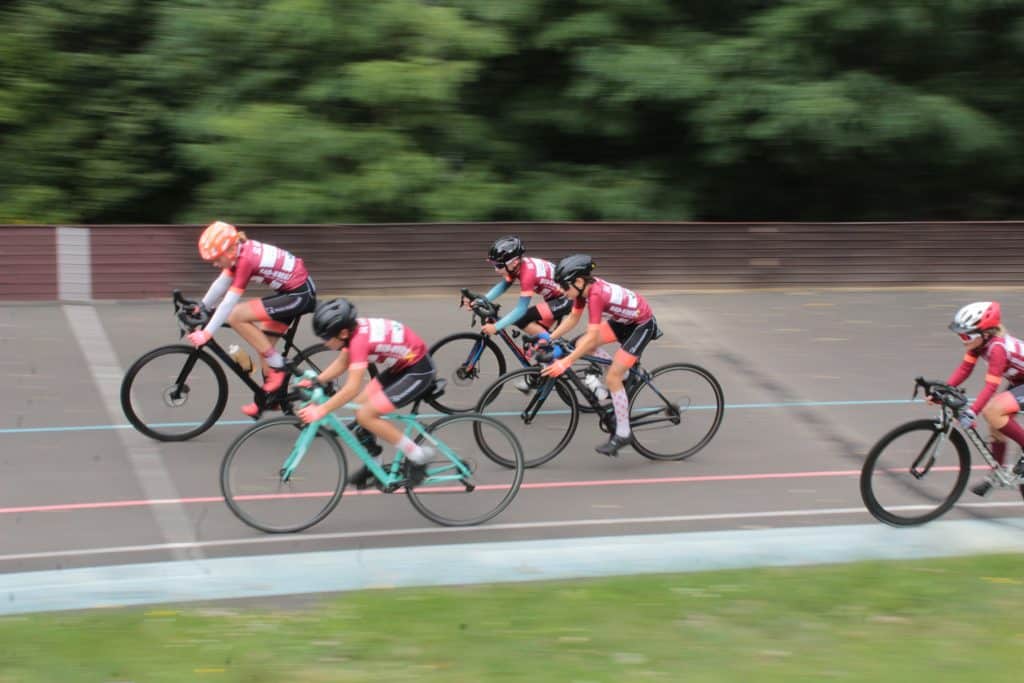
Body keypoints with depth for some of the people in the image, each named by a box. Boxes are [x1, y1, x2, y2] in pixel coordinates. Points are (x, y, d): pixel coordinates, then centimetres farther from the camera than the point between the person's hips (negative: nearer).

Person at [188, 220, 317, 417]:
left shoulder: (246, 259, -24)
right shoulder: (238, 252, 2)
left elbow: (229, 302, -24)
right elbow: (221, 283, 13)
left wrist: (206, 333, -23)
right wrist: (201, 308, 13)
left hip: (300, 295, -10)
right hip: (289, 291, 10)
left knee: (236, 317, -14)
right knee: (262, 343, 14)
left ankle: (277, 367, -5)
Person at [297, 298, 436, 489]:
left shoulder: (359, 340, -29)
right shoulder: (353, 329, -4)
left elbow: (352, 388, -32)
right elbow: (342, 363, 9)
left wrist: (321, 410, -29)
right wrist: (315, 381, -2)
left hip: (418, 371, -9)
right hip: (401, 365, 9)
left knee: (365, 415, -13)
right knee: (361, 405, 8)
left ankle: (417, 455, -3)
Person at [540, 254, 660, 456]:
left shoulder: (595, 294, -33)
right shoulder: (584, 287, -9)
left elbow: (592, 337, -38)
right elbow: (573, 318, 2)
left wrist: (565, 363, -40)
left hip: (642, 324, -9)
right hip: (624, 319, 9)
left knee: (612, 377, -13)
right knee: (581, 345, -3)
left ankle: (623, 434, 0)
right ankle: (626, 377, 14)